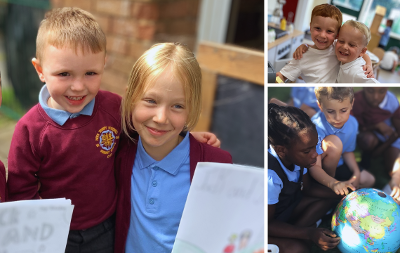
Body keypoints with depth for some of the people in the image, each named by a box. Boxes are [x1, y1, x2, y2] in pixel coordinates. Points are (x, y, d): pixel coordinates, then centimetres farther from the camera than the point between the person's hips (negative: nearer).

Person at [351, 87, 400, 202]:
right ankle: (366, 156, -6)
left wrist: (381, 149, -15)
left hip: (389, 138, 1)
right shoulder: (357, 101, -29)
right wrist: (378, 125, -32)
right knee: (367, 139, -37)